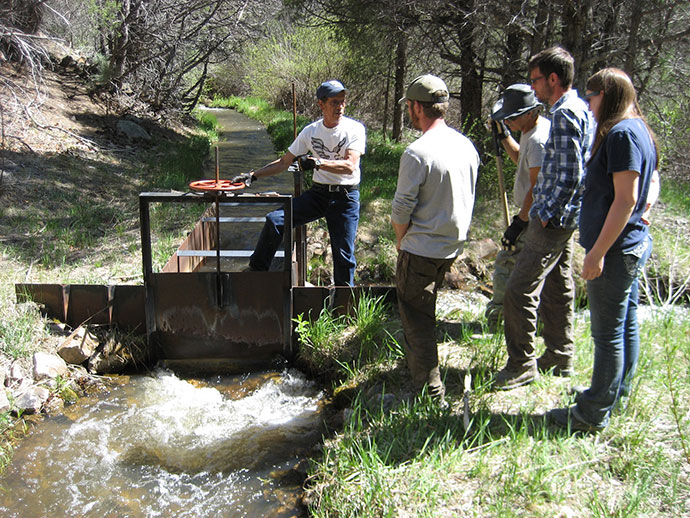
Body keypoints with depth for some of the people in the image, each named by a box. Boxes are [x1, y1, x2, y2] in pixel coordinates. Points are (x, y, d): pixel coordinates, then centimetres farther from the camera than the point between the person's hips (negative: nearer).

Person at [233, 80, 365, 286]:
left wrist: (317, 162, -31)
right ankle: (256, 272, 5)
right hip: (317, 193, 4)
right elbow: (284, 162, 11)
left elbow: (349, 166, -19)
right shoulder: (311, 131, 5)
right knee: (274, 220, -11)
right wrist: (253, 175, 2)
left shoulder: (355, 128, -6)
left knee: (343, 255, -3)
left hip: (346, 197, -3)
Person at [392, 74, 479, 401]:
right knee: (425, 310, 25)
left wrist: (400, 240, 1)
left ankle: (429, 388, 11)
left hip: (420, 250, -8)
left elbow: (402, 209, -17)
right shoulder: (467, 146, 2)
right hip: (453, 246, 8)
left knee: (417, 318, 5)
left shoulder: (417, 153, -22)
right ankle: (417, 362, 42)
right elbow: (467, 199, 11)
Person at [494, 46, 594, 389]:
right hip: (563, 215, 11)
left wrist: (547, 214, -16)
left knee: (520, 290, -7)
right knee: (558, 286, 17)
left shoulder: (565, 113, -18)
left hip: (553, 219, -11)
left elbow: (570, 175, -24)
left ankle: (522, 365, 2)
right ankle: (560, 359, 29)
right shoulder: (581, 108, 14)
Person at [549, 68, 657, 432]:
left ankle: (593, 415, 9)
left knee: (607, 333, -2)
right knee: (626, 324, 18)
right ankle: (617, 396, 32)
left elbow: (625, 199, -23)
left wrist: (597, 252, -22)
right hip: (634, 243, 10)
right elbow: (648, 189, 21)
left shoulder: (621, 134, -18)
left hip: (616, 249, -10)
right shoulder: (638, 130, 14)